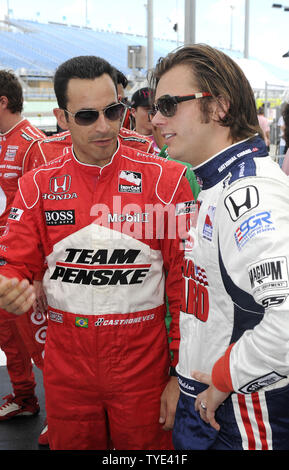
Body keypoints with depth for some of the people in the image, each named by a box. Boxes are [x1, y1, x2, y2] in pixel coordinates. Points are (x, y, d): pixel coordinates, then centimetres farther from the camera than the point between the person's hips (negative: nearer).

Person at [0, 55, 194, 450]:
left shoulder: (166, 179, -8)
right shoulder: (37, 185, -1)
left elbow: (185, 281, -7)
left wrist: (183, 373, -7)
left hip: (143, 367, -2)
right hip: (66, 369, 2)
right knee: (71, 444, 19)